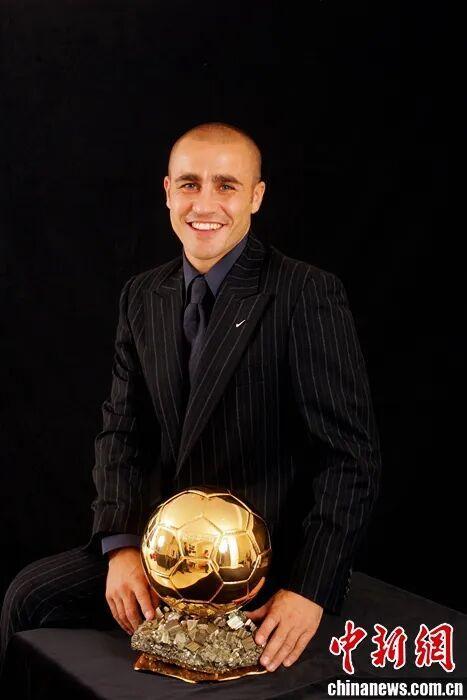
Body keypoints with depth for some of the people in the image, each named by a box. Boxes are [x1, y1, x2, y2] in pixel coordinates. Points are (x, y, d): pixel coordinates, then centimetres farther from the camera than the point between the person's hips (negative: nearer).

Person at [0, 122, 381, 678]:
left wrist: (311, 589, -22)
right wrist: (122, 544, -10)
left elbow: (351, 454, -15)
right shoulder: (142, 296, 6)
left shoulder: (307, 294, -14)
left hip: (271, 554, -5)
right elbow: (122, 428, 5)